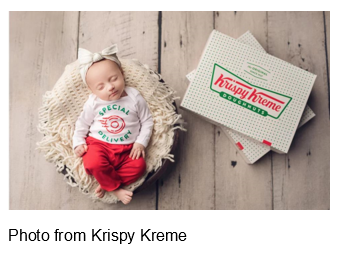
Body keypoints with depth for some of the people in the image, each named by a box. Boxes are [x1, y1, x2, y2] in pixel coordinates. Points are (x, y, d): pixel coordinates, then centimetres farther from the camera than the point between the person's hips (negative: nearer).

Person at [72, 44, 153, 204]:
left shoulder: (135, 97, -4)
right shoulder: (93, 103, -3)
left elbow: (147, 121, 2)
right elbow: (82, 123, 11)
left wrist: (141, 142, -9)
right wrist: (78, 142, 0)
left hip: (127, 148, 1)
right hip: (98, 144, -1)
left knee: (139, 166, -25)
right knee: (93, 164, -31)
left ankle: (107, 183, -11)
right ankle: (116, 188, -8)